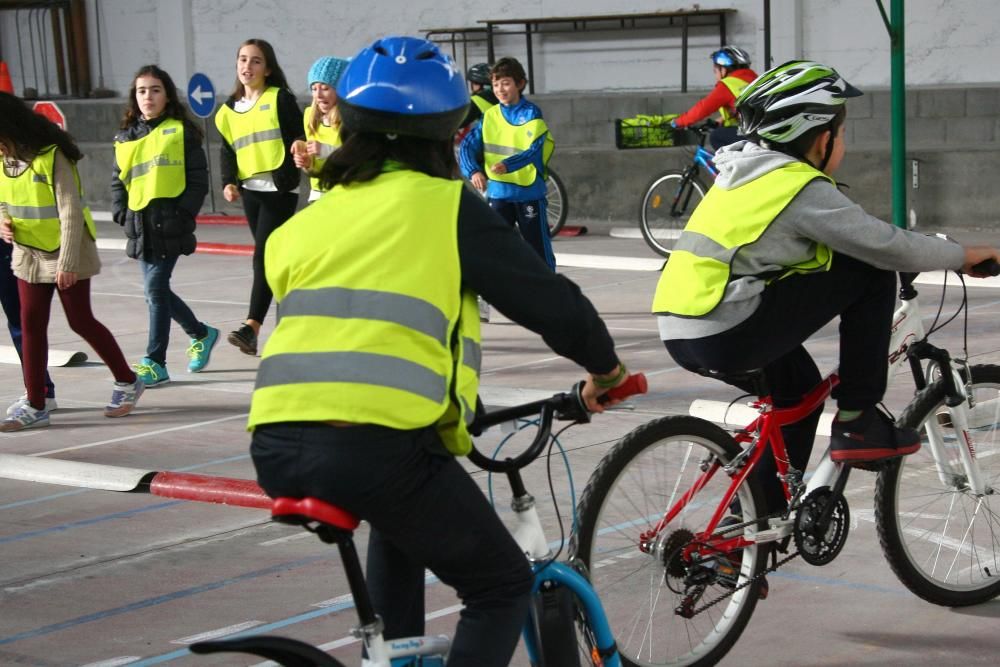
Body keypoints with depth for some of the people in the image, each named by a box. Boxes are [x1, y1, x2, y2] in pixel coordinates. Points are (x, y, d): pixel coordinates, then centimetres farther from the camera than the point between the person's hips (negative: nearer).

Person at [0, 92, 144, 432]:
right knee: (31, 326, 3)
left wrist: (67, 262, -22)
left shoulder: (52, 157, -21)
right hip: (28, 254, 7)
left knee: (81, 321, 1)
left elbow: (71, 212, -20)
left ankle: (127, 382, 20)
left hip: (65, 253, -6)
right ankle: (35, 406, 9)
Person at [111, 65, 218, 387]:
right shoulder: (126, 137, 14)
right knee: (156, 290, 11)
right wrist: (122, 213, 5)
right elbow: (118, 180, 19)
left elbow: (198, 179, -4)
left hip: (170, 223, -6)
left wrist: (183, 213, -12)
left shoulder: (182, 131, -1)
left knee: (155, 289, -9)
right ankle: (201, 333, 34)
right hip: (141, 225, 6)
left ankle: (154, 362, -2)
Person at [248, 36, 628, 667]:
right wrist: (603, 365, 29)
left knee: (399, 518, 38)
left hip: (278, 443, 6)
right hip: (378, 444, -6)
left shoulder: (305, 221, 22)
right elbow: (548, 299, 10)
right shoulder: (446, 206, 7)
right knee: (502, 588, 13)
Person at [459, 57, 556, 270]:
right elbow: (468, 145, -2)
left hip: (529, 191, -3)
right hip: (498, 193, 3)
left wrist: (507, 165, -37)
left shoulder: (531, 114, -7)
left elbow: (533, 150, -20)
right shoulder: (490, 116, 5)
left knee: (538, 246, 5)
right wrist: (474, 171, -21)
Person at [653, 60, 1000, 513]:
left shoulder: (745, 173, 20)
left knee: (799, 387, 32)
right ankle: (856, 422, 3)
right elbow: (885, 247, -8)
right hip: (728, 332, -9)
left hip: (679, 332, 9)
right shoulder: (802, 187, -8)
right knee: (871, 273, -1)